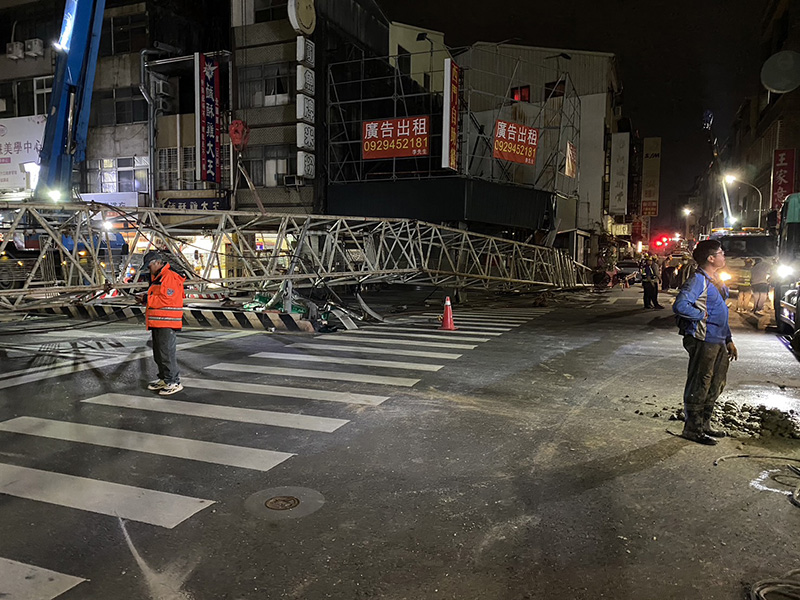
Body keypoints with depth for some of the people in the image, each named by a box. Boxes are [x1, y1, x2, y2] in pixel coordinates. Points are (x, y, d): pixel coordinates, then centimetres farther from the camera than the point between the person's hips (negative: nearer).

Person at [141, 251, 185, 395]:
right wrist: (148, 312, 13)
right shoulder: (157, 277, 21)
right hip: (157, 323, 11)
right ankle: (163, 379, 26)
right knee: (158, 353, 16)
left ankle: (174, 382, -4)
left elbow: (166, 300, -22)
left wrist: (148, 299, -16)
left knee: (167, 353, -9)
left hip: (167, 323, -11)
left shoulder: (170, 277, -14)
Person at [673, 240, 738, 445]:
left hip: (718, 342, 10)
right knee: (699, 387, -2)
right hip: (703, 341, -10)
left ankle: (704, 425, 29)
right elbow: (680, 306, -30)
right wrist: (703, 315, -17)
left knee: (715, 386, 17)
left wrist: (729, 340, 20)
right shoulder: (698, 280, -15)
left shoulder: (716, 281, 16)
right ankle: (692, 429, 8)